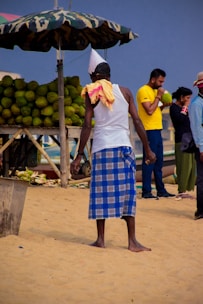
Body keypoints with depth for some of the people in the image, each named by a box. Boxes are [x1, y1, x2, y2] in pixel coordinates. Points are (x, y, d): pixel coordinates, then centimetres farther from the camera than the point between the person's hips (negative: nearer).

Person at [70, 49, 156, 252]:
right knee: (127, 192, 3)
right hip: (123, 146, 1)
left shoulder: (92, 94, 2)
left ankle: (100, 239, 10)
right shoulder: (125, 92, 7)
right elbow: (137, 122, 4)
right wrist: (148, 149, 9)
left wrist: (79, 156, -1)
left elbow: (87, 126, -4)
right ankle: (132, 241, 1)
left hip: (101, 147, -1)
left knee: (101, 192, 6)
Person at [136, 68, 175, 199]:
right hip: (149, 130, -10)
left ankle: (161, 190, 18)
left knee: (158, 162, 12)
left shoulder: (154, 91, 18)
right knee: (149, 161, -7)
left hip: (157, 130, 10)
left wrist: (163, 105, 6)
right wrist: (158, 96, -13)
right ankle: (146, 191, -4)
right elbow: (149, 111, -20)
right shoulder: (143, 91, -11)